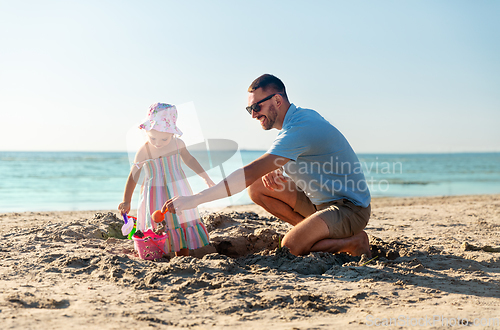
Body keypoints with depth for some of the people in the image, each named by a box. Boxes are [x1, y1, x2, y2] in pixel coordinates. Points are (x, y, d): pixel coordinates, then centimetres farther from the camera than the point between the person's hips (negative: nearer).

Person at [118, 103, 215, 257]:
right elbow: (133, 176, -6)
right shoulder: (144, 151, -13)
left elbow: (189, 160, 16)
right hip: (155, 196, -3)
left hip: (178, 191, 3)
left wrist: (206, 177, 22)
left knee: (182, 224, 5)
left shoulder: (178, 144, -5)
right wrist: (126, 201, -9)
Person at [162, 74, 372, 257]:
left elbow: (249, 174, -33)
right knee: (257, 189, -2)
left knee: (290, 247, -27)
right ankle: (315, 231, 2)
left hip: (350, 208, -9)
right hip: (323, 200, 9)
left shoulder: (299, 129, -26)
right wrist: (272, 171, -7)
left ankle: (354, 242, -4)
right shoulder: (302, 116, 6)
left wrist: (194, 200, -33)